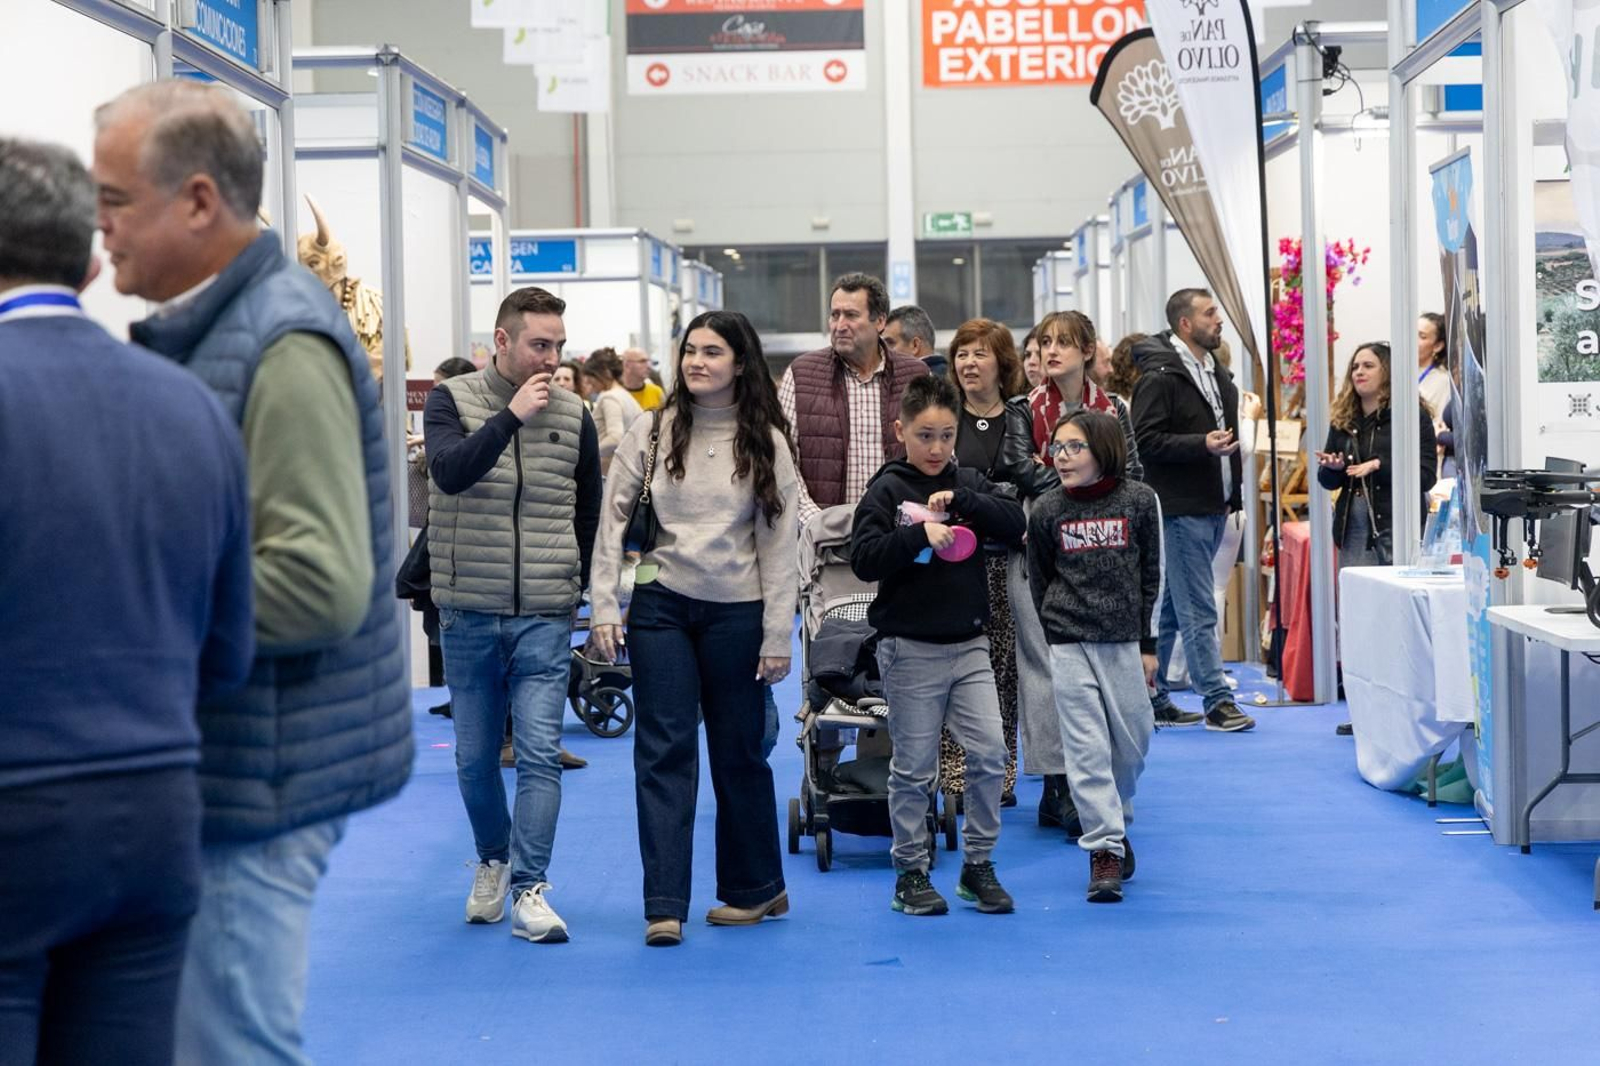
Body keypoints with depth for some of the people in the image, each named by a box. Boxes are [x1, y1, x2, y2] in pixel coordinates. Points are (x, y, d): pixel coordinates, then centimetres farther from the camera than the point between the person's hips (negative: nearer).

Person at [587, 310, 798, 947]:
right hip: (662, 606, 1)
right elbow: (612, 518, 3)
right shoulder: (653, 433, 1)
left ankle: (754, 888, 25)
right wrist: (604, 610, -4)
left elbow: (780, 539, -1)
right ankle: (664, 906, -4)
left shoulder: (765, 440, 0)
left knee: (738, 751, 8)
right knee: (664, 751, -4)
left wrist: (778, 636, -5)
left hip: (737, 610, -1)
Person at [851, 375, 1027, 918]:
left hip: (968, 644, 4)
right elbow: (863, 558, -14)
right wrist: (919, 534, -25)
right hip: (911, 647, -4)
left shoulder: (968, 482, 8)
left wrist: (962, 499, -15)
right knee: (914, 767, 3)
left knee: (990, 753, -2)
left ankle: (978, 864, 12)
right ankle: (911, 873, 15)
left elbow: (1015, 525, -3)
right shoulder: (888, 490, -5)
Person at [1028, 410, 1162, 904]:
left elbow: (1150, 576, 3)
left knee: (1132, 740, 8)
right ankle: (1104, 848, -4)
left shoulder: (1139, 502, -1)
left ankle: (1114, 821, 32)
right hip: (1070, 644, -1)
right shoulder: (1046, 512, 0)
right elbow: (1040, 583, 8)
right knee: (1085, 746, -6)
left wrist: (1147, 645, 1)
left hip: (1124, 639, 1)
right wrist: (1059, 634, 6)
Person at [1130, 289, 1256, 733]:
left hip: (1212, 508, 9)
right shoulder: (1160, 376, -11)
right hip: (1181, 509, -9)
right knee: (1198, 609, -7)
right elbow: (1145, 440, -18)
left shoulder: (1217, 374, 17)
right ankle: (1217, 701, -6)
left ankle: (1152, 698, 19)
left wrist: (1232, 494, 21)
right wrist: (1201, 444, -25)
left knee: (1172, 607, 13)